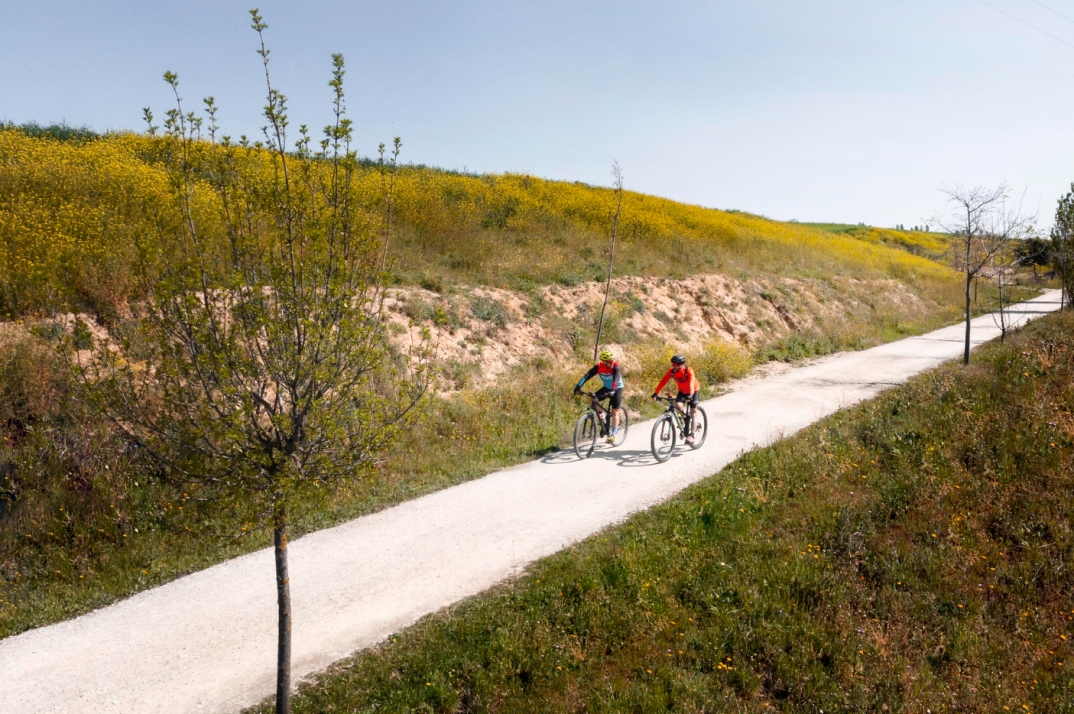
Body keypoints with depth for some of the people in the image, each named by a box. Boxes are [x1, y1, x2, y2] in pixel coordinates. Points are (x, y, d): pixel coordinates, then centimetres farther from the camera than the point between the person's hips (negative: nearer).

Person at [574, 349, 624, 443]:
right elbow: (587, 375, -28)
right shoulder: (599, 366, -21)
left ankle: (613, 435, 0)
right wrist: (578, 386, -40)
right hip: (606, 387, 4)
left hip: (617, 388, -3)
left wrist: (612, 390, -60)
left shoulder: (615, 366, -29)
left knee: (614, 412, -7)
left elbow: (616, 379, -44)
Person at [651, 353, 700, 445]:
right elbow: (663, 381, -27)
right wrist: (656, 393, -38)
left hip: (694, 390, -3)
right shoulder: (671, 371, -22)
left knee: (693, 412, -11)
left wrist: (690, 395, -63)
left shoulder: (689, 371, -34)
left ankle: (691, 435, -6)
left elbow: (691, 383, -47)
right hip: (682, 391, 4)